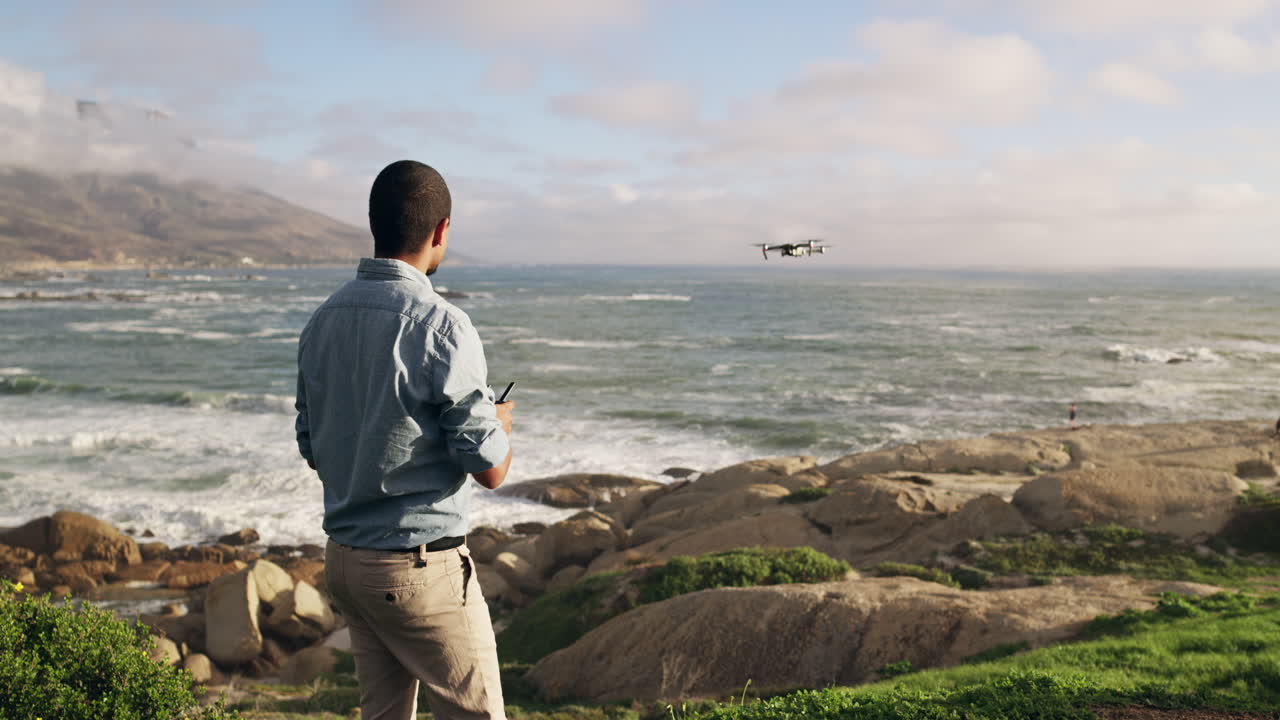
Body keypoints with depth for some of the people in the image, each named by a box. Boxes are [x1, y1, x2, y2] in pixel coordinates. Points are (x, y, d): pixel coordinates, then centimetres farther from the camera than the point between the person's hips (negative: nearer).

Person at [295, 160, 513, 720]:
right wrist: (499, 423, 6)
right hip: (421, 568, -7)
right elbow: (490, 469, -15)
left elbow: (312, 451, 12)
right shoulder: (441, 326, -19)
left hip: (345, 558, 8)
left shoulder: (322, 322, 3)